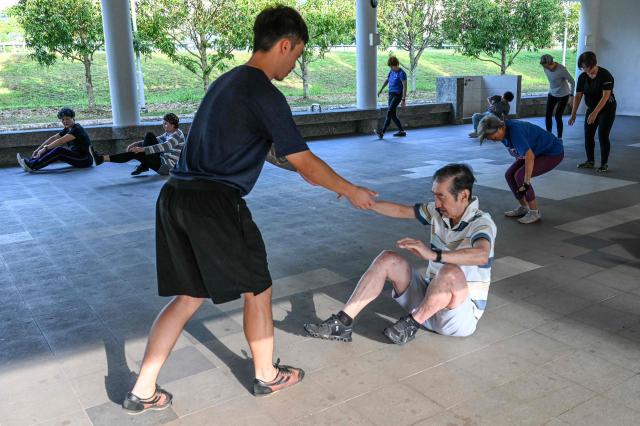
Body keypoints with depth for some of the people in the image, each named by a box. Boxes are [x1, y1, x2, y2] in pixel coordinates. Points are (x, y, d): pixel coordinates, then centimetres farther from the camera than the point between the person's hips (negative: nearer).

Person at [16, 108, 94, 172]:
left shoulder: (77, 129, -16)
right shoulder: (67, 129, 12)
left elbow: (61, 141, -25)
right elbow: (53, 138, 10)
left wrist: (45, 149, -26)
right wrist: (38, 149, 3)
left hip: (85, 160, -9)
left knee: (59, 150, -27)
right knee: (52, 148, -5)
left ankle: (33, 166, -31)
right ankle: (30, 161, -17)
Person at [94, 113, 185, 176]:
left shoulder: (177, 135, -17)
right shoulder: (169, 133, 12)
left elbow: (163, 147, -30)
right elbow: (153, 141, 14)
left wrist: (142, 149, -35)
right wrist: (136, 144, -2)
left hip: (167, 166, -9)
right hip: (162, 159, 9)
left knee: (136, 153, -17)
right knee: (149, 135, 0)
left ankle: (102, 158, -18)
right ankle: (143, 166, -1)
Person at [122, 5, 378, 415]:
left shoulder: (229, 81, 19)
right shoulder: (266, 95, -10)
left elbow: (272, 148, 29)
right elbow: (305, 163, -7)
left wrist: (326, 179, 35)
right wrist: (351, 191, 9)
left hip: (175, 197, 9)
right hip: (215, 203, -9)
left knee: (188, 296, 18)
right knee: (258, 290, 12)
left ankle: (142, 391, 21)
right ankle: (267, 375, 31)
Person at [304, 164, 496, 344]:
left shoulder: (481, 223, -20)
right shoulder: (439, 212, 0)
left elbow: (481, 255, -42)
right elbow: (401, 211, 7)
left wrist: (433, 254, -53)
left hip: (462, 312, -6)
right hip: (430, 298, 7)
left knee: (451, 272, -38)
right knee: (388, 259, -9)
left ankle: (411, 324, -16)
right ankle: (342, 323, -13)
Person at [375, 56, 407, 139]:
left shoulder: (401, 73, -13)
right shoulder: (392, 71, 10)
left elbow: (404, 87, -16)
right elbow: (387, 80, 27)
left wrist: (403, 100, -20)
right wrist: (381, 90, 29)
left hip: (397, 95, -8)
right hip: (391, 94, 8)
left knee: (389, 112, -18)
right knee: (393, 115, 9)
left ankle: (382, 132, -25)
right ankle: (401, 131, 20)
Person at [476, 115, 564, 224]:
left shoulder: (515, 131, -33)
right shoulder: (504, 132, -5)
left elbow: (529, 156, -38)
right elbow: (518, 153, 11)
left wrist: (527, 182, -33)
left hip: (553, 153, -9)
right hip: (537, 152, 9)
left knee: (520, 176, -21)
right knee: (509, 175, -1)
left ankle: (534, 212, -8)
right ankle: (523, 207, 14)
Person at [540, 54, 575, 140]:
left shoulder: (561, 69, -28)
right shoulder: (546, 67, -11)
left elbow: (572, 82, -17)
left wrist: (571, 95, -14)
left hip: (563, 95, -5)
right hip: (552, 94, 6)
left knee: (558, 116, -7)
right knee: (548, 115, 0)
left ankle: (559, 138, 5)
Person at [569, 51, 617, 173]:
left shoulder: (605, 75, -22)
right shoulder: (582, 77, -5)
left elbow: (605, 96, -27)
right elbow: (578, 96, -5)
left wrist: (595, 113, -35)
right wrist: (573, 114, -12)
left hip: (607, 109, -6)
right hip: (591, 109, 6)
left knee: (603, 136, -9)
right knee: (588, 135, 3)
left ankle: (604, 164, 2)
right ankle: (590, 161, 16)